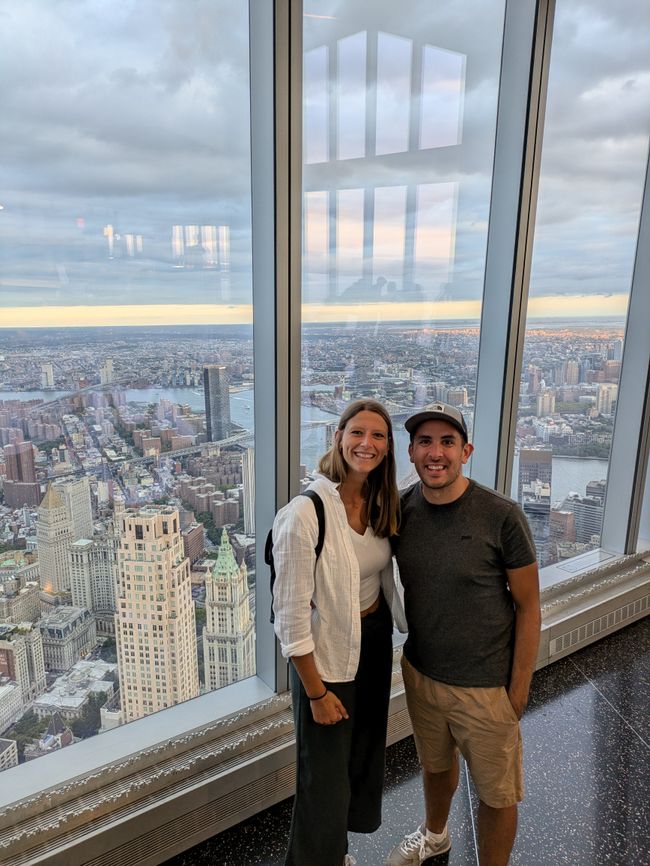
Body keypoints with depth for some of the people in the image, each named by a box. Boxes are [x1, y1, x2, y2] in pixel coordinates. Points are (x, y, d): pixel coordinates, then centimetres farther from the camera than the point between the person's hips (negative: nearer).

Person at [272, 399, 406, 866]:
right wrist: (316, 692, -15)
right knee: (326, 771, 12)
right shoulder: (306, 512, -26)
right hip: (326, 654, -7)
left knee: (364, 753, 25)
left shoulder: (383, 504, -5)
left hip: (376, 642, 7)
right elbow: (291, 613, -21)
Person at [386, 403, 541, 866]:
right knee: (436, 763, 28)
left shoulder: (502, 515, -21)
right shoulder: (400, 509, -9)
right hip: (420, 672, 5)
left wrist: (519, 689, -9)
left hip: (485, 685, -4)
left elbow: (528, 606, -12)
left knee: (497, 793, 15)